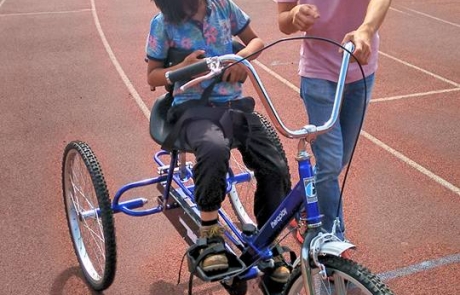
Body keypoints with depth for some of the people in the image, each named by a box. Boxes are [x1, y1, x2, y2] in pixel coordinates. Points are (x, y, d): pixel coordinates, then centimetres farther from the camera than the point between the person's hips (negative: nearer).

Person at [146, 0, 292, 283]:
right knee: (214, 150, -39)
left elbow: (256, 40, 14)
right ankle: (210, 232, -15)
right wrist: (184, 67, -18)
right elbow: (153, 76, 3)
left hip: (234, 104, 4)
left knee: (276, 169, -16)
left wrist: (243, 55, -10)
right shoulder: (163, 23, -2)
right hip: (192, 107, -3)